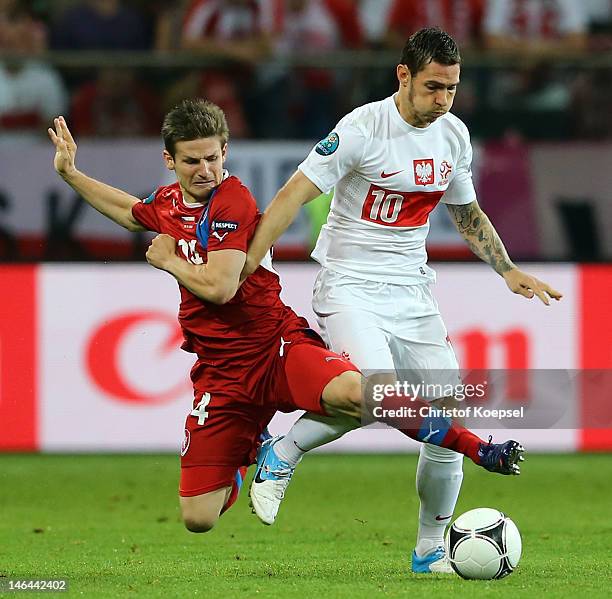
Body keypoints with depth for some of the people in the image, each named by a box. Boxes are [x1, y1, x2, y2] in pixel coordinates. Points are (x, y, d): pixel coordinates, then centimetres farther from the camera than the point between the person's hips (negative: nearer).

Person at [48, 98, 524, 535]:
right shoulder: (168, 202, 10)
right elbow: (129, 212, 36)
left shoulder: (232, 201, -13)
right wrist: (70, 173, 36)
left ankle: (477, 448, -29)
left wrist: (167, 260, -7)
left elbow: (219, 286, -23)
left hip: (277, 347, -6)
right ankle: (250, 454, 37)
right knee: (198, 517, 1)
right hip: (221, 370, 6)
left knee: (353, 393, -40)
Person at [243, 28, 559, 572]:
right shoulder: (363, 129, -15)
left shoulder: (454, 136, 5)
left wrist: (509, 271, 12)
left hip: (412, 291, 6)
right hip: (350, 286, -6)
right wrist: (243, 267, -22)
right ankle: (281, 455, -6)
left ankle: (430, 552, 12)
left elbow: (468, 214, 22)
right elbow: (295, 195, -16)